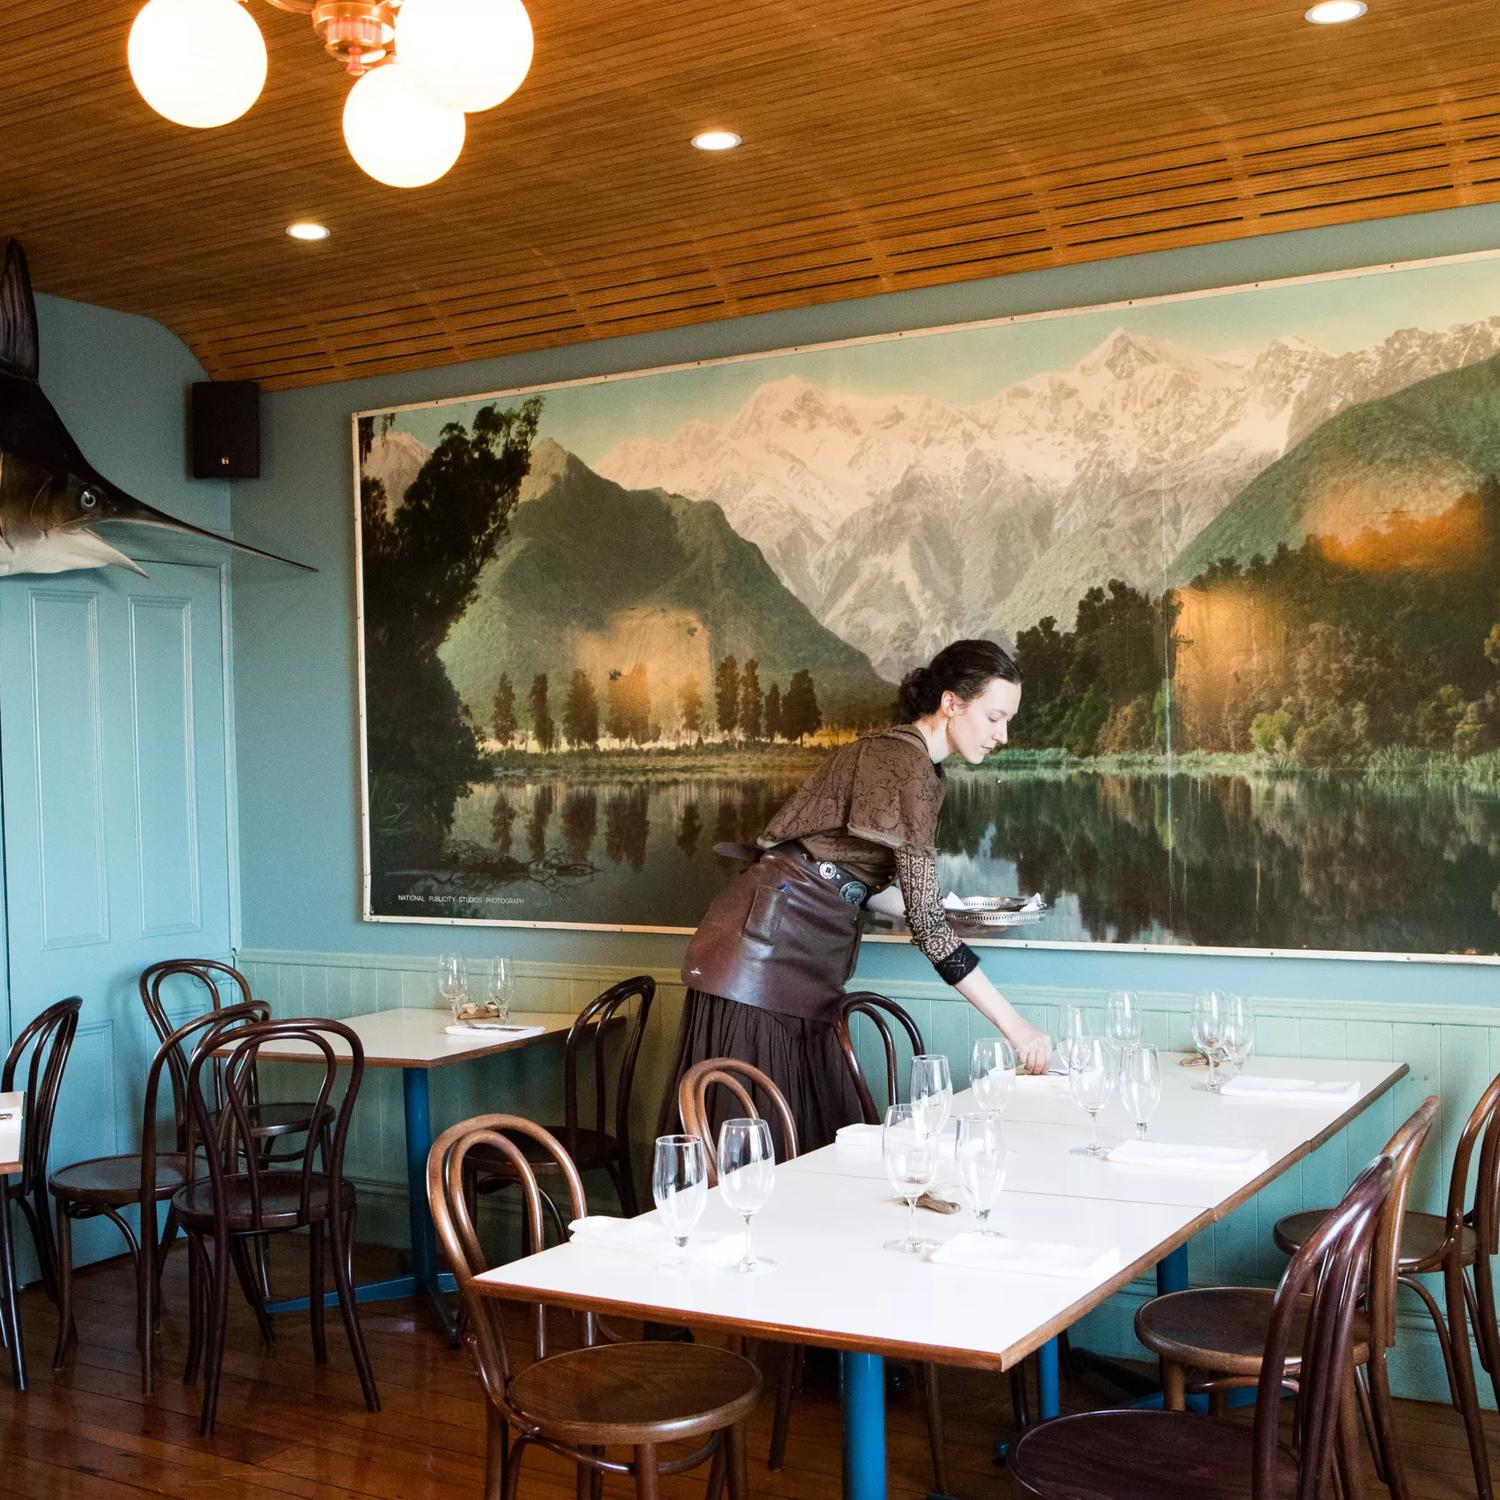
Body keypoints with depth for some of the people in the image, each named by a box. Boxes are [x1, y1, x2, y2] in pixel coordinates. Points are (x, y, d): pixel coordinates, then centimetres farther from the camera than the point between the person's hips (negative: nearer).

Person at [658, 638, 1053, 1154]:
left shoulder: (906, 756, 15)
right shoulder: (906, 760, -16)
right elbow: (925, 921, -21)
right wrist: (1014, 1025, -18)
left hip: (804, 963, 10)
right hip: (765, 942, -10)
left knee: (815, 1139, 8)